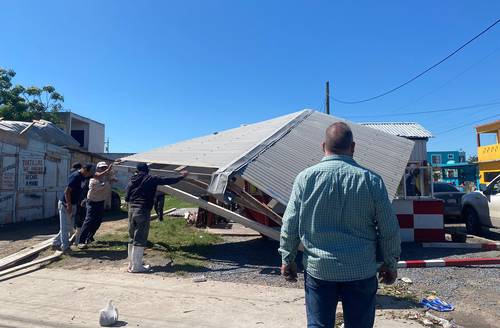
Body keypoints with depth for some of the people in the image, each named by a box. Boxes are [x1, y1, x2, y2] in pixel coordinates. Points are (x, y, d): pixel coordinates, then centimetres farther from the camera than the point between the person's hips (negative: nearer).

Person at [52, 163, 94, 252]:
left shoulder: (81, 176, 6)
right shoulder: (75, 176, -22)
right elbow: (67, 191, -24)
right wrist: (69, 205, -24)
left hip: (72, 205, 9)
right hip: (65, 205, -9)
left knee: (69, 226, 17)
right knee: (65, 227, 0)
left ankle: (56, 242, 28)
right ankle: (65, 247, 9)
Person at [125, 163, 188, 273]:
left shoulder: (132, 181, 11)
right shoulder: (150, 179, -4)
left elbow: (126, 198, 11)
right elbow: (167, 181, -1)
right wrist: (181, 177, 11)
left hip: (131, 210, 7)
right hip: (143, 211, -7)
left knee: (132, 238, 17)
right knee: (140, 239, -2)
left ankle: (131, 264, 26)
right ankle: (136, 266, 1)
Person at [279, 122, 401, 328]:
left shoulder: (306, 177, -6)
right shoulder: (371, 180, -6)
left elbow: (290, 225, -3)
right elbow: (390, 230, -1)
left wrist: (287, 259, 9)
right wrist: (390, 264, 13)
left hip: (318, 269, 0)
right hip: (361, 272, 0)